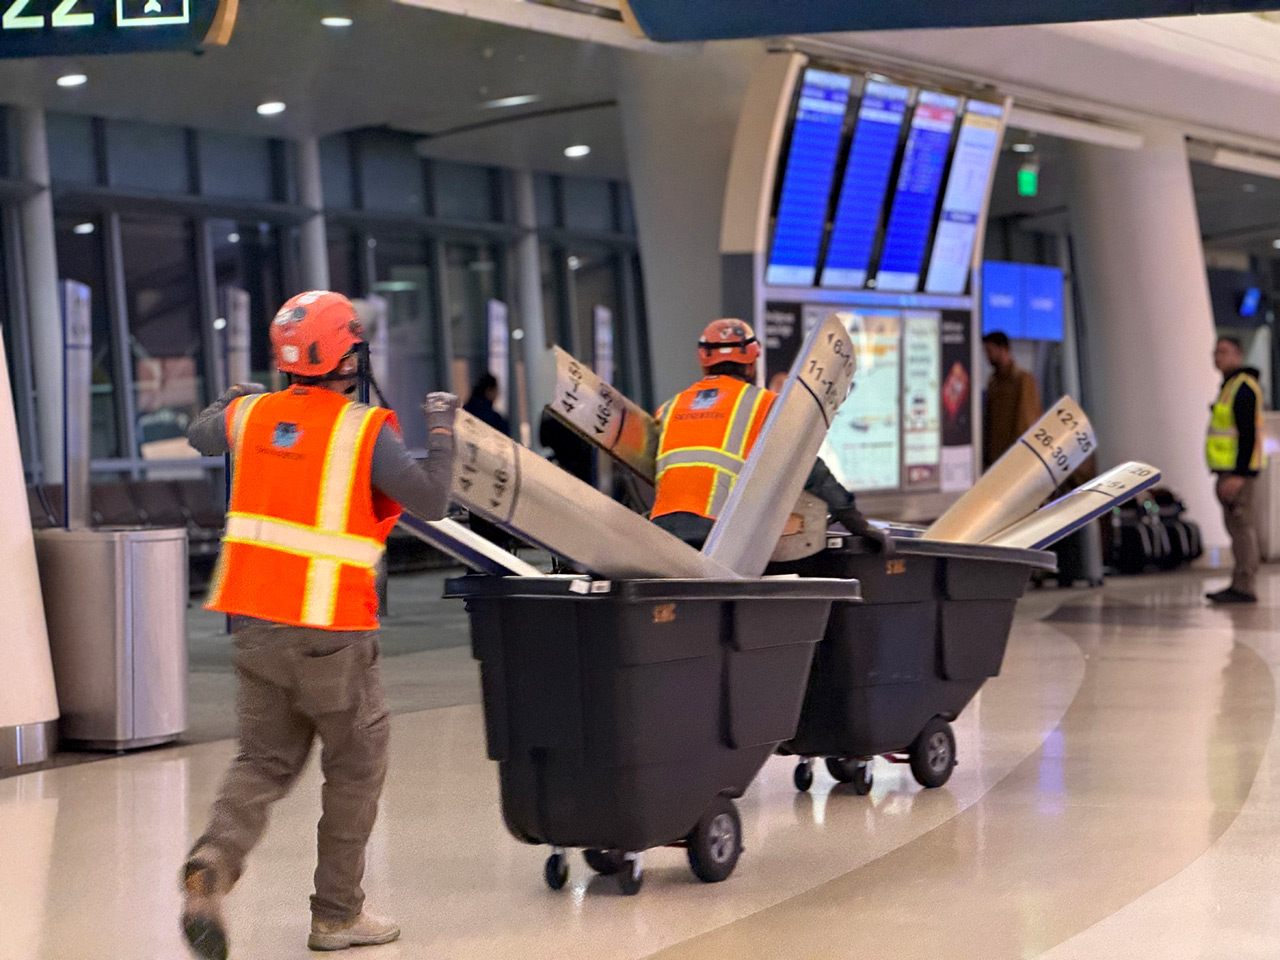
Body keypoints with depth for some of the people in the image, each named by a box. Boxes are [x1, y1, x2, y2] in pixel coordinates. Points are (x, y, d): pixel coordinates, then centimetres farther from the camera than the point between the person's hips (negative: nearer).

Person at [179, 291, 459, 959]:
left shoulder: (251, 415, 4)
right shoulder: (364, 432, -13)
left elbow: (199, 435, 26)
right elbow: (430, 502, -17)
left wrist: (233, 396, 46)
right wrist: (441, 431, -2)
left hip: (253, 619, 5)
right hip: (329, 630, -5)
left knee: (265, 759, 15)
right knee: (356, 765, 11)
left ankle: (215, 860, -12)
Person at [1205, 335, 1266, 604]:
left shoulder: (1243, 387, -13)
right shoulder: (1230, 386, 19)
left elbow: (1248, 433, -19)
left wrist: (1239, 475, -24)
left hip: (1237, 470, -10)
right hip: (1230, 470, 10)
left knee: (1240, 524, -10)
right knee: (1240, 526, 10)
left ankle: (1244, 587, -10)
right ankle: (1242, 585, 14)